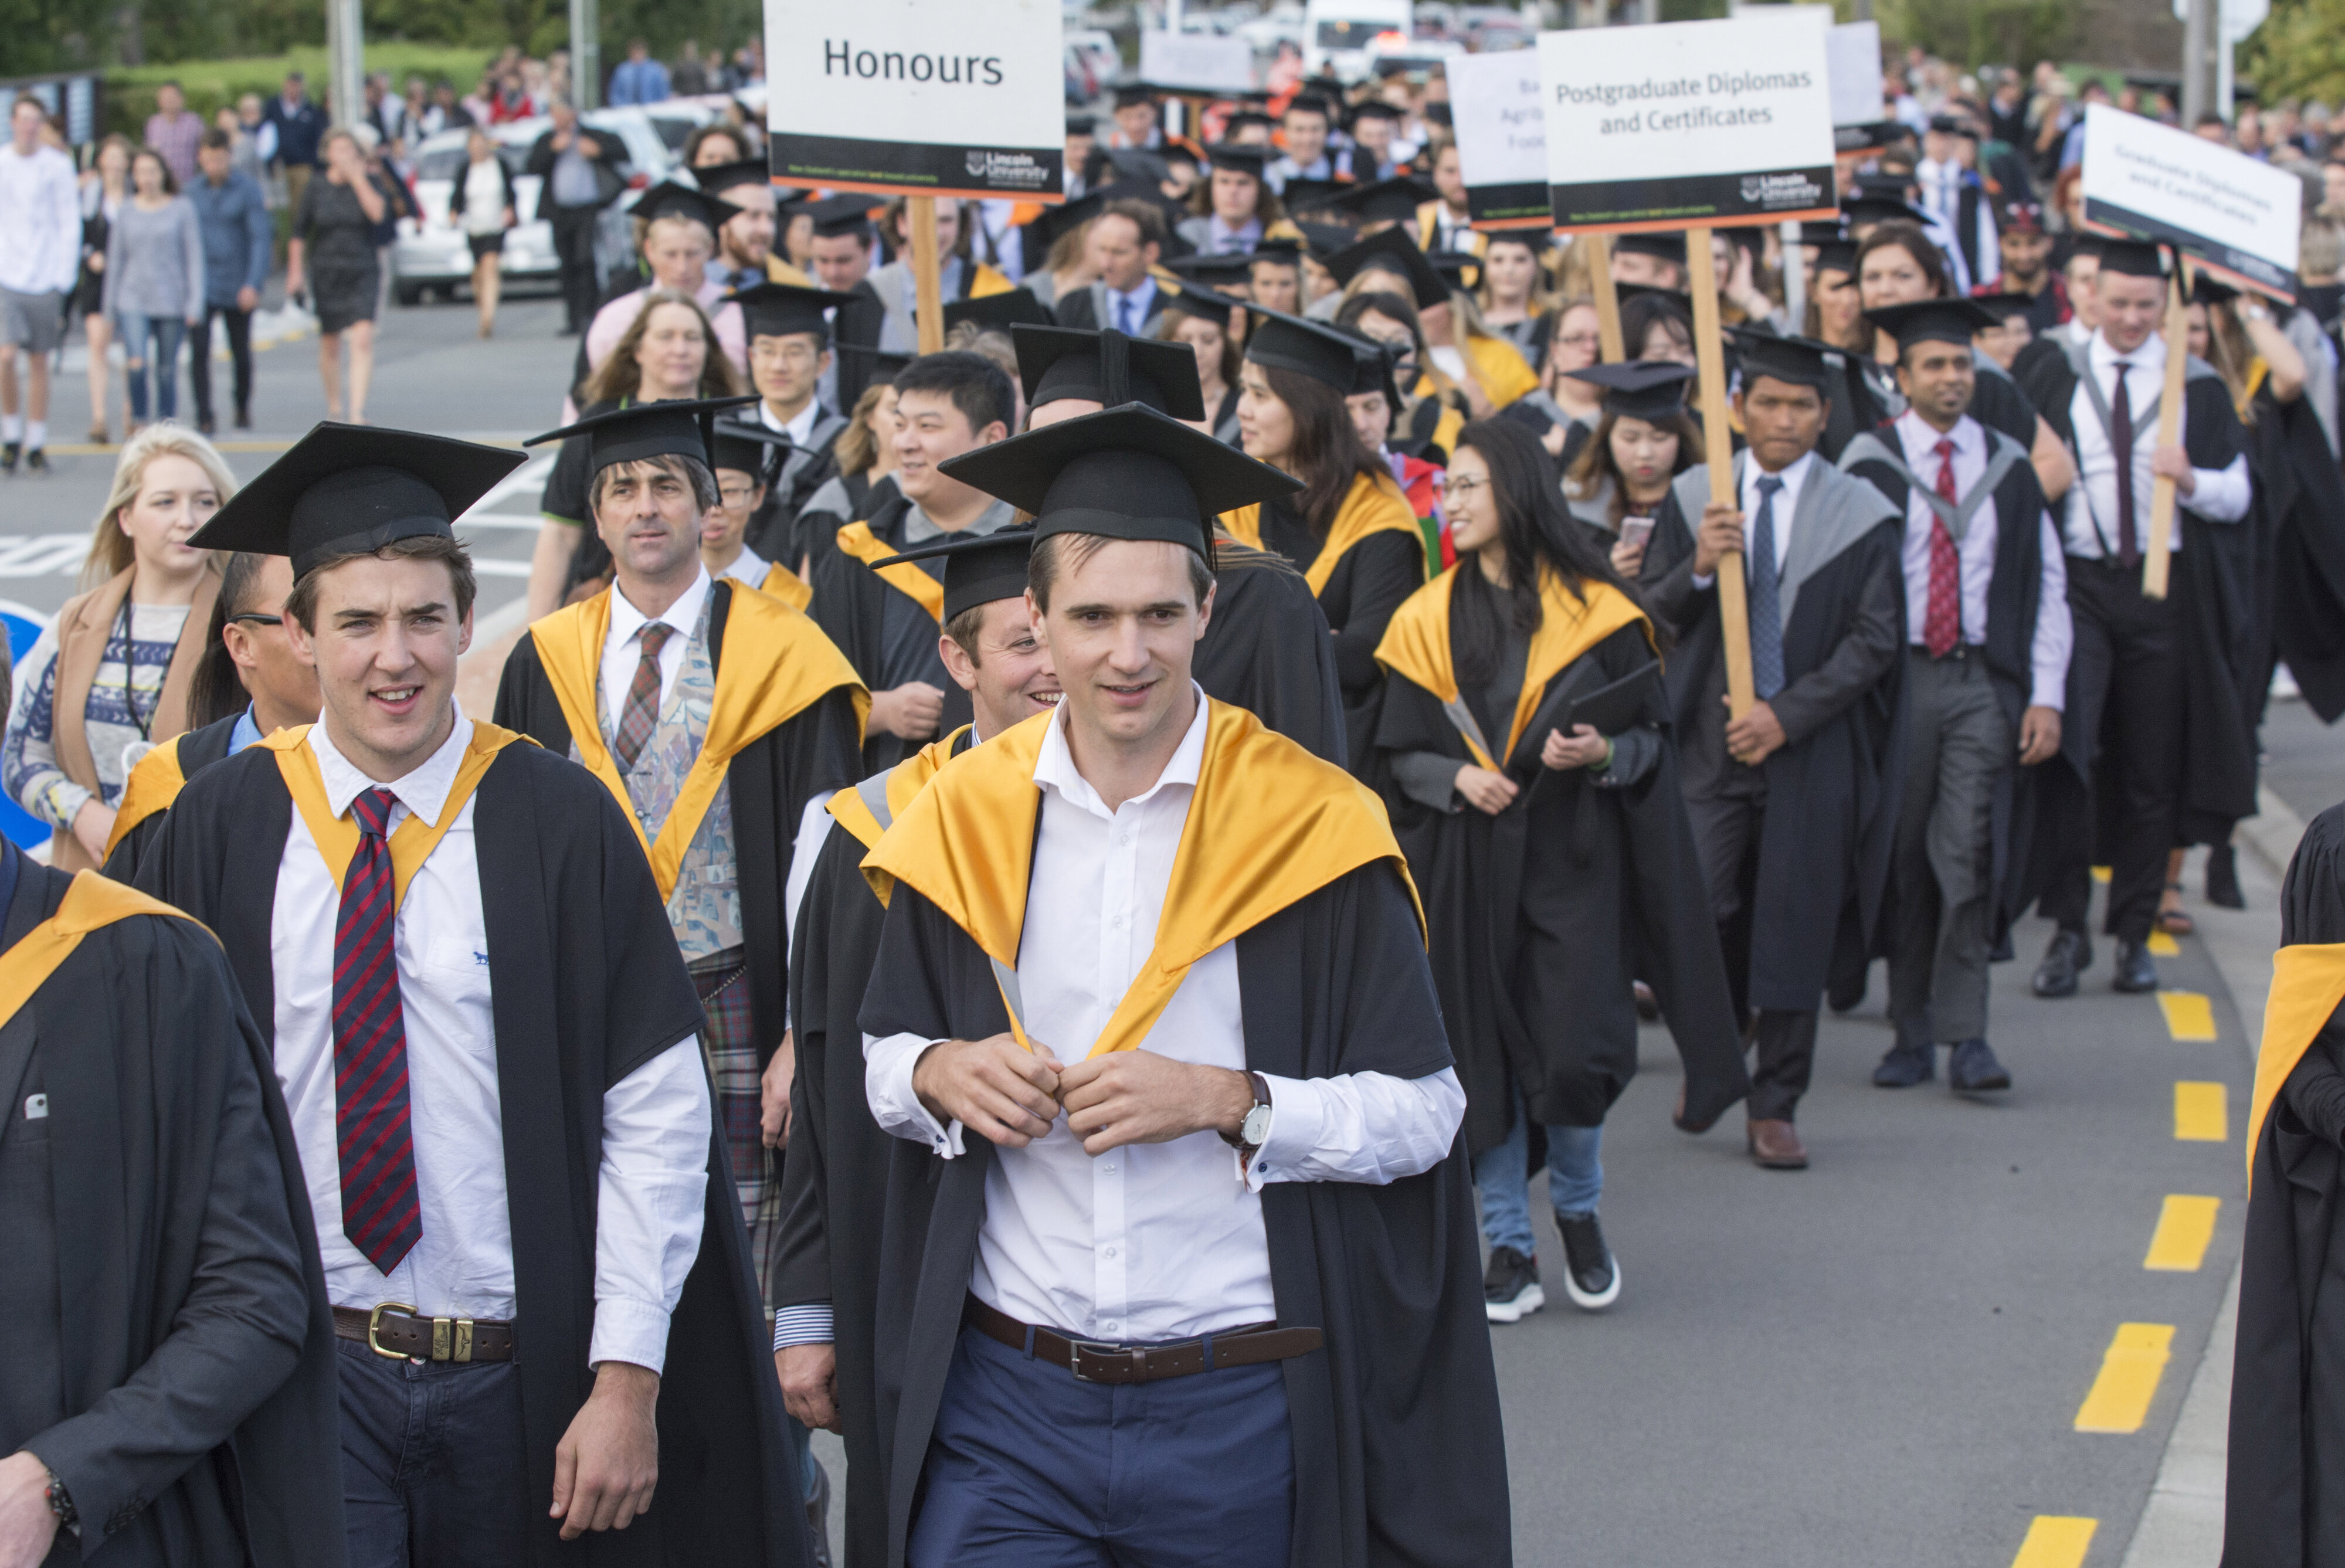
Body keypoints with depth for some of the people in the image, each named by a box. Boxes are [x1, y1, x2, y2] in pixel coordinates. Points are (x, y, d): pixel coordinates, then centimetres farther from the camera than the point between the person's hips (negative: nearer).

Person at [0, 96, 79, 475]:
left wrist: (64, 278, -4)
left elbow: (70, 224, 3)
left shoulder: (58, 165, 1)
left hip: (45, 278, 0)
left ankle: (36, 444, 15)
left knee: (39, 362, 6)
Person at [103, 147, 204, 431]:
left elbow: (194, 257, 2)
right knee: (136, 363, -17)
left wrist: (195, 302, -5)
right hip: (133, 300, 1)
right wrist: (110, 307, 13)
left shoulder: (182, 208, 1)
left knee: (167, 370, 3)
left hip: (171, 301, -1)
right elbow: (115, 260, 13)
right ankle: (138, 421, 0)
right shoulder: (126, 211, 7)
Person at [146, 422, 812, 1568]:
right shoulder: (221, 828, 2)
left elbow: (657, 1114, -5)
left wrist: (628, 1377, -10)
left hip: (524, 1378, 0)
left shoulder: (560, 822, -3)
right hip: (303, 1374, 0)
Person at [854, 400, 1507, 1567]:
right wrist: (938, 1072, -9)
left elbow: (1424, 1114, -5)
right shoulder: (965, 820, 3)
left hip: (1242, 1416, -1)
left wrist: (1229, 1101, -20)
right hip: (1008, 1398, 2)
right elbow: (880, 1054, 13)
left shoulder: (1308, 826, -6)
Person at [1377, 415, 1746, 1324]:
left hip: (1574, 859, -2)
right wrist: (1456, 777, -12)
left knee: (1575, 1052, -9)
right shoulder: (1428, 620, 7)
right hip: (1465, 866, 2)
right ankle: (1510, 1248, 11)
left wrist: (1604, 754, -16)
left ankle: (1579, 1214, 18)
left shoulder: (1597, 613, 2)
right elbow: (1399, 755, 7)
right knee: (1483, 1054, -1)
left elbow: (1654, 737, 4)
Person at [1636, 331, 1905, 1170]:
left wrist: (1788, 714, -12)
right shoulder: (1695, 497, 6)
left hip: (1813, 748, -1)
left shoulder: (1860, 515, -1)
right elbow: (1651, 614, 5)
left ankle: (1775, 1109, 9)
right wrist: (1697, 569, -16)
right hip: (1711, 745, 1)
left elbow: (1875, 640, -4)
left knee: (1794, 929, 1)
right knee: (1707, 916, -2)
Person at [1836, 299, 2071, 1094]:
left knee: (1970, 853, -9)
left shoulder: (2008, 466, 8)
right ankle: (1912, 1035, 12)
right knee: (1903, 861, 3)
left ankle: (1965, 1034, -5)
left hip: (1983, 682, 1)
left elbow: (2045, 585, 9)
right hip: (1893, 678, -1)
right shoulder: (1868, 463, 2)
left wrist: (2047, 695, 0)